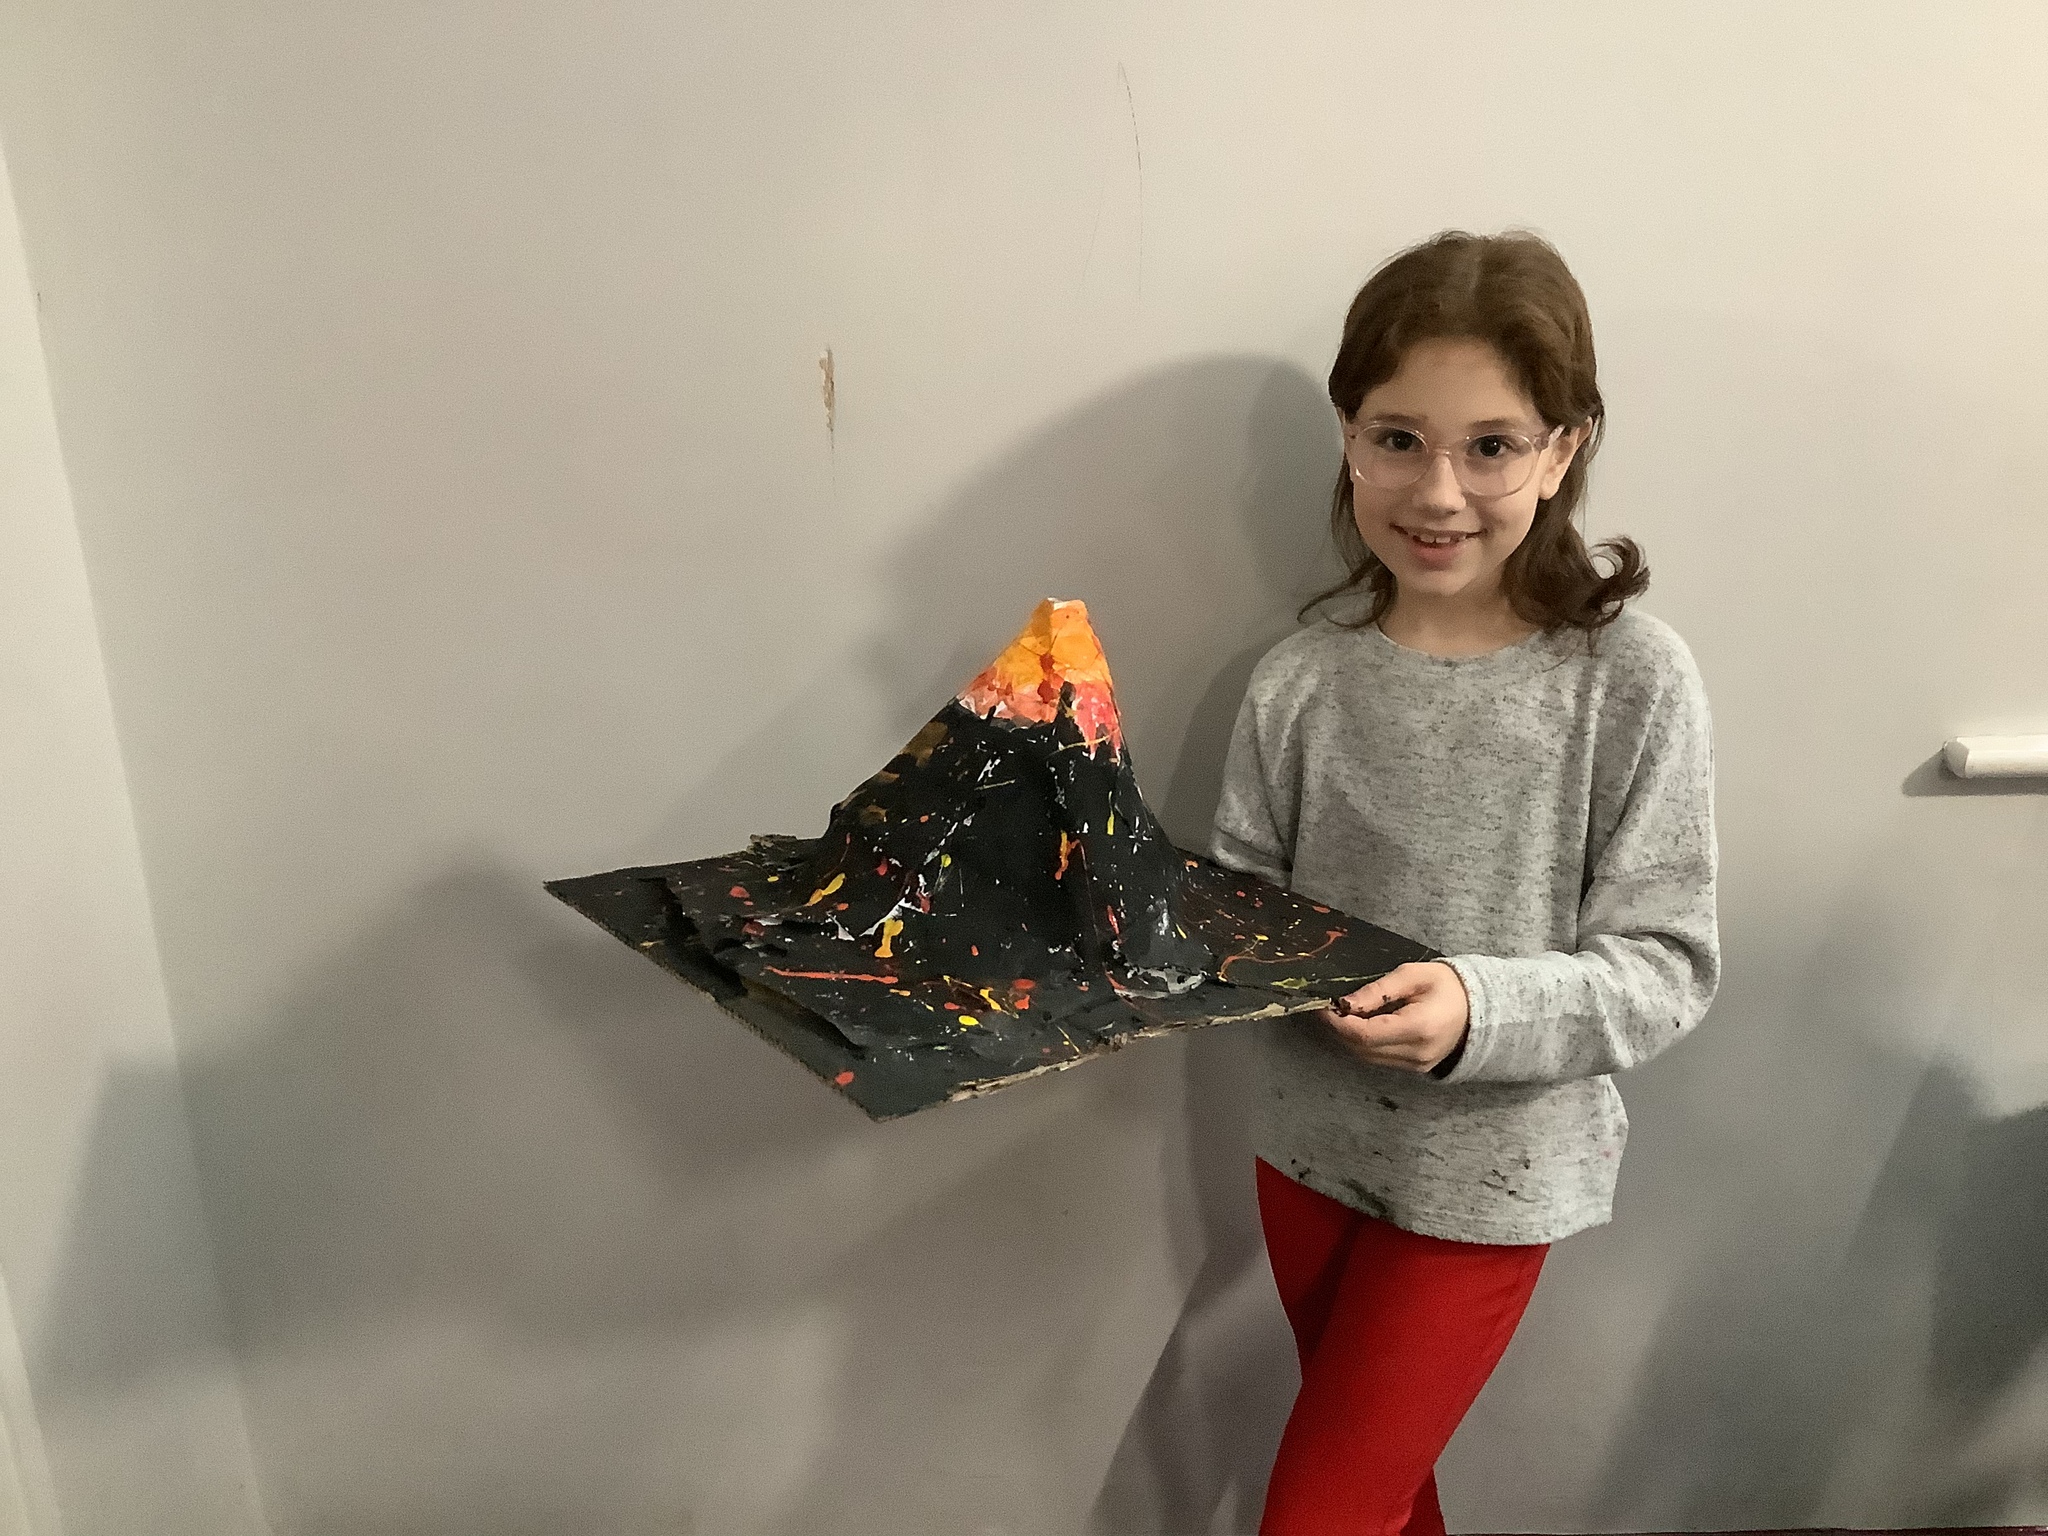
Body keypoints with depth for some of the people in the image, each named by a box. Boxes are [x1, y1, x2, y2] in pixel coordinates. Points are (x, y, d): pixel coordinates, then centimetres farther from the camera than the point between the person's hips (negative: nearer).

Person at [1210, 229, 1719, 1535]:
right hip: (1312, 1140, 4)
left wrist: (1479, 1011, -30)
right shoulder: (1306, 680, -9)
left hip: (1486, 1177, -3)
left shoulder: (1632, 679, -17)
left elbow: (1668, 965, -15)